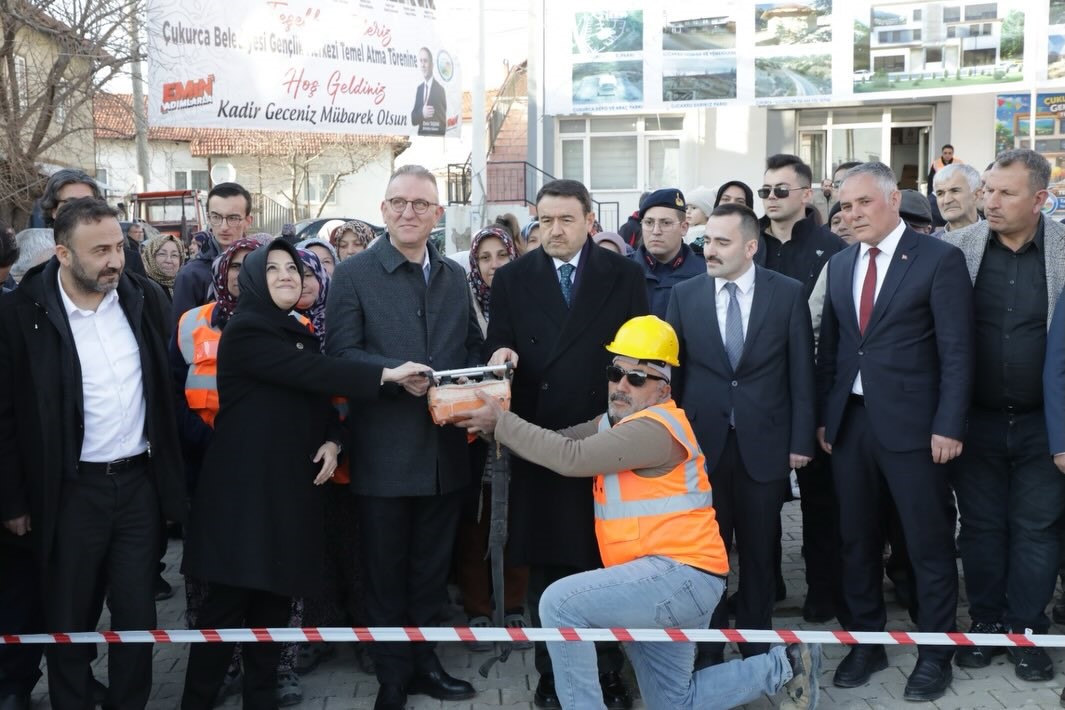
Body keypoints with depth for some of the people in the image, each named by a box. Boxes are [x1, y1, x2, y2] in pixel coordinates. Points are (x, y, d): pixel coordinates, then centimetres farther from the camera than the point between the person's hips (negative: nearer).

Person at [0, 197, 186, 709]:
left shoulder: (147, 298, 0)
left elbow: (170, 383, 11)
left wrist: (172, 468, 11)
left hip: (141, 482, 3)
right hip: (70, 490, -3)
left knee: (137, 616, 12)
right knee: (69, 622, 11)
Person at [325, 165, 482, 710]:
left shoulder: (456, 276, 11)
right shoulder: (354, 274, -4)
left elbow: (472, 348, 14)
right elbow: (341, 353, -11)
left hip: (446, 449, 4)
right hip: (384, 451, -4)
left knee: (432, 568, 17)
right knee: (386, 573, 8)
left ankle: (424, 662, 33)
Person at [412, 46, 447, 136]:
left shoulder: (439, 89, -9)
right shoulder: (419, 88, 11)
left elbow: (443, 122, -8)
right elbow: (413, 119, 7)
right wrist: (422, 113, -12)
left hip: (436, 136, -5)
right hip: (421, 135, 5)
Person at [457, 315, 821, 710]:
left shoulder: (654, 429, -17)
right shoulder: (615, 422, 14)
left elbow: (570, 458, -25)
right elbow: (561, 439, 5)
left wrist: (500, 422, -20)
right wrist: (501, 422, -10)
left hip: (681, 575, -10)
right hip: (664, 580, 10)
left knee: (559, 603, -22)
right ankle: (784, 664, 27)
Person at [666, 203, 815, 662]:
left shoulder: (788, 293, -2)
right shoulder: (684, 295, 2)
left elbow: (801, 372, 0)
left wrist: (801, 440, -3)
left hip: (764, 443, 0)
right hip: (702, 442, 1)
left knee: (759, 550, 10)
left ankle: (756, 644, 25)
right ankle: (708, 646, 19)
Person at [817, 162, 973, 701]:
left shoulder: (940, 260, -6)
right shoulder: (840, 264, 11)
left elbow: (957, 351, -9)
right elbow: (828, 346, 12)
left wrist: (948, 426, -13)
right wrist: (823, 416, 7)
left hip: (912, 425, -5)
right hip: (850, 421, 5)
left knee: (929, 542, 5)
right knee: (857, 539, 13)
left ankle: (935, 653, 20)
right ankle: (866, 641, 28)